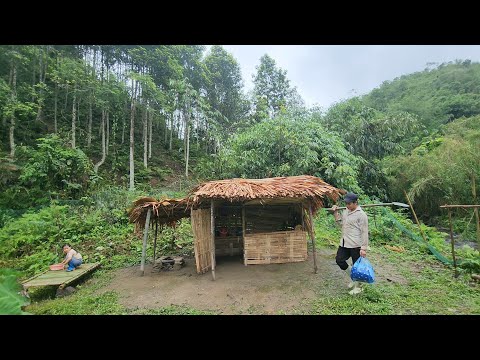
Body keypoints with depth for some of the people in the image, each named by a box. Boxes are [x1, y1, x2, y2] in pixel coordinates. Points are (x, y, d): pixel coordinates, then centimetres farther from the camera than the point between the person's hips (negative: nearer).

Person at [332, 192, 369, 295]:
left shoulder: (361, 214, -15)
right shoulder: (346, 211, 9)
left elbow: (364, 232, -16)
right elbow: (340, 222, 21)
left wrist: (363, 248, -18)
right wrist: (335, 212, 8)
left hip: (356, 245, -8)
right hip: (344, 243, 8)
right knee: (339, 259, 9)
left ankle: (358, 287, 26)